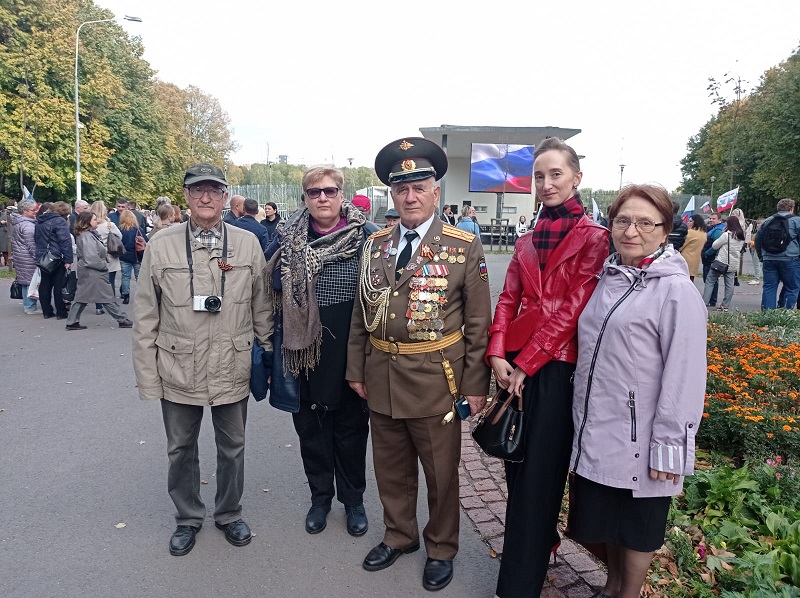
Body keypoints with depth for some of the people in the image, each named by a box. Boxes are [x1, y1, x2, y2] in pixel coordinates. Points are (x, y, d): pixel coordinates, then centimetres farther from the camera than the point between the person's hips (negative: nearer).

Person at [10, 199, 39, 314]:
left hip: (19, 256, 10)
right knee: (31, 281, -4)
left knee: (25, 281, 17)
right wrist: (37, 258, -16)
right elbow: (31, 244, -21)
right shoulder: (28, 225, -19)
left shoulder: (15, 222, 13)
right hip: (28, 257, -10)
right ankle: (30, 307, -1)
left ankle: (26, 305, 26)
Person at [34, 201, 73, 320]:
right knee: (59, 286, 0)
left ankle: (46, 312, 16)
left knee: (44, 285, 11)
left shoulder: (40, 221, 15)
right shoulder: (59, 221, -11)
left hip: (41, 257, 7)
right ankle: (61, 312, 4)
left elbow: (36, 239, 21)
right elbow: (65, 242, -19)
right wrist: (68, 260, -20)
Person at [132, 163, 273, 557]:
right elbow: (145, 317, -1)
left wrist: (269, 355, 6)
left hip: (233, 371, 0)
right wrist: (147, 375, -2)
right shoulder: (161, 245, -4)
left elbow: (262, 308, 4)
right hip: (178, 372, 0)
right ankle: (188, 517, 39)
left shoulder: (248, 244, -3)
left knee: (232, 447, 16)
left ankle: (229, 514, 39)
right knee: (181, 449, 16)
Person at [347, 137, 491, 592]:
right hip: (381, 378, 4)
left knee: (441, 472, 13)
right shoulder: (375, 246, 5)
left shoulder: (465, 248, -7)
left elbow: (478, 324, -6)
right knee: (391, 469, 20)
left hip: (435, 380, -3)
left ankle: (441, 549, 37)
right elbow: (361, 314, 9)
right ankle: (399, 536, 44)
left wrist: (476, 385, -7)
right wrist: (356, 370, 8)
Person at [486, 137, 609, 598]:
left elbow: (573, 309, -12)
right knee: (517, 465, 15)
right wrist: (497, 354, -8)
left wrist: (525, 363, -13)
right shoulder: (529, 241, 14)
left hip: (556, 367, -6)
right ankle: (543, 540, 41)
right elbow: (509, 299, 7)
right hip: (515, 364, 6)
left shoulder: (593, 237, -5)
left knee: (537, 473, 2)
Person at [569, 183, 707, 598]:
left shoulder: (677, 291, -15)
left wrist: (668, 448, -15)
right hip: (595, 434, 7)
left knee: (636, 530, 13)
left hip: (637, 440, -6)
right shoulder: (608, 278, 6)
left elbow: (683, 379, -16)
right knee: (601, 519, 21)